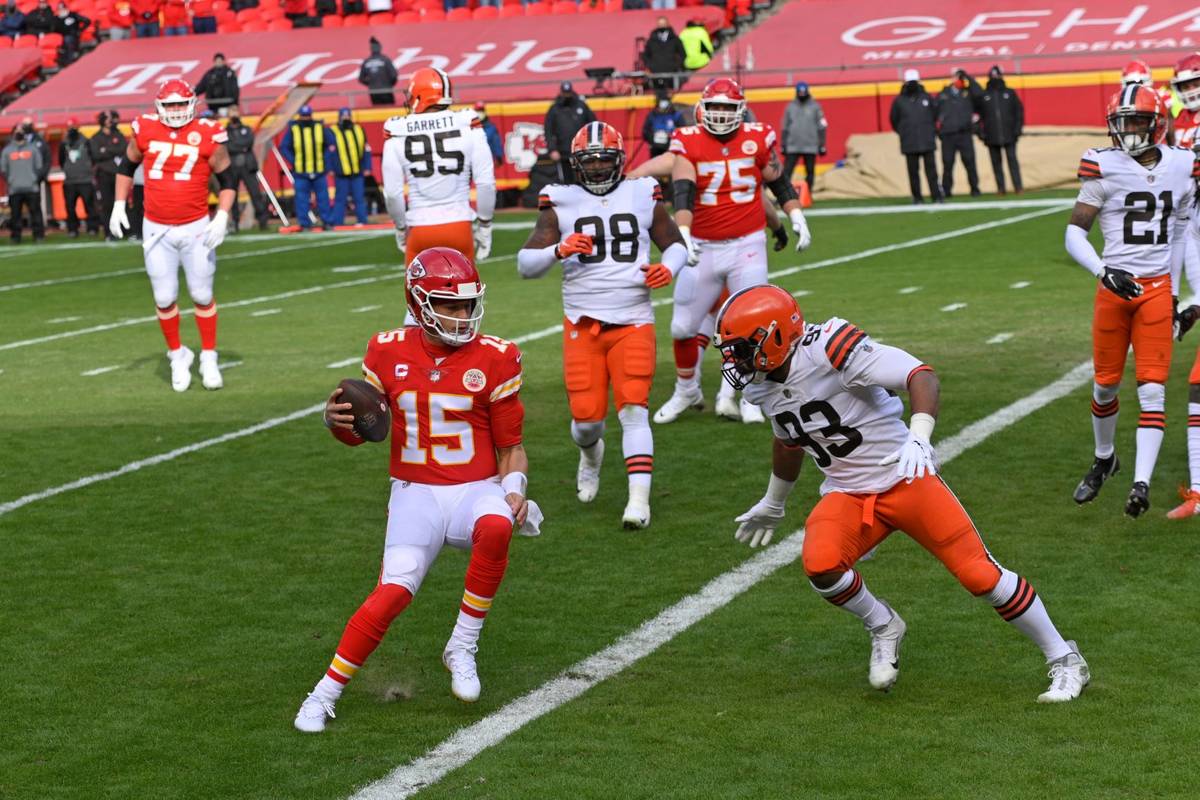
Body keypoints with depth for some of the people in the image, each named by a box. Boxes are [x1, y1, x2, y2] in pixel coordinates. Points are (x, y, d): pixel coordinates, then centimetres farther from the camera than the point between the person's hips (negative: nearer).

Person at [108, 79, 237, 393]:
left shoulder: (207, 135, -8)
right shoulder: (145, 131, -2)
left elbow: (227, 179, 1)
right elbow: (126, 167, 14)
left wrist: (222, 217, -10)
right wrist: (119, 206, 8)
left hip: (196, 228, -1)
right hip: (157, 230, 1)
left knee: (202, 295, 6)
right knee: (164, 298, 4)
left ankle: (209, 358, 21)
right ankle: (177, 355, 23)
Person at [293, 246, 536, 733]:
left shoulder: (494, 359, -3)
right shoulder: (389, 352, 1)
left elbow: (511, 446, 4)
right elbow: (359, 432, 10)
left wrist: (515, 488, -16)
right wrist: (336, 420, -13)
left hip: (475, 490, 0)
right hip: (415, 495, 0)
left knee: (496, 526, -36)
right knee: (394, 592, -21)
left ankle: (463, 647, -17)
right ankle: (325, 694, -4)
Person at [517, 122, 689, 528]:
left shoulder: (643, 197, 6)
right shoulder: (561, 204, 3)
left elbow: (676, 244, 18)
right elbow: (525, 265, 0)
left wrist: (669, 269, -4)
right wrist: (559, 250, -19)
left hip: (633, 323, 0)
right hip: (582, 324, 0)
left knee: (633, 409, -11)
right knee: (587, 416, -1)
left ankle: (639, 499, -12)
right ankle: (590, 453, 35)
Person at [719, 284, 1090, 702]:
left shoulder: (829, 348, -23)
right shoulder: (761, 386, 1)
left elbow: (921, 376, -27)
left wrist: (919, 436, -42)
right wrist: (772, 505, 35)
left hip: (906, 479, -5)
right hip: (847, 494, 5)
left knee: (980, 574, -9)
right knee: (820, 565, -24)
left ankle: (1064, 660, 9)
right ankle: (882, 627, 7)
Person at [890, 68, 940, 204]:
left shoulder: (927, 98, 6)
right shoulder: (899, 101, 3)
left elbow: (935, 114, 16)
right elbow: (894, 120, 11)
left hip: (927, 142, 0)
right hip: (909, 144, 0)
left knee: (931, 170, -2)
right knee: (913, 171, 2)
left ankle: (936, 196, -2)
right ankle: (917, 197, 8)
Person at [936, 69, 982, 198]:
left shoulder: (968, 93, 11)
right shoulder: (942, 95, 12)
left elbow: (979, 93, -9)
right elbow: (935, 113, 10)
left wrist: (967, 77, -7)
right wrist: (938, 130, -2)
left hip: (965, 134, 0)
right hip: (948, 135, 0)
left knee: (969, 162, -3)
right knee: (947, 164, 1)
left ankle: (974, 189, 3)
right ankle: (946, 190, 7)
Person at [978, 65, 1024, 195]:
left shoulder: (1010, 93, 8)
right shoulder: (983, 96, 8)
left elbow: (1019, 111, 7)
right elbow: (980, 114, 6)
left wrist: (1018, 128, -2)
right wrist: (981, 131, -3)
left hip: (1009, 135, -1)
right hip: (992, 137, 1)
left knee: (1012, 160, -5)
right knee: (996, 162, 3)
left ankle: (1017, 186, -6)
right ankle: (1001, 188, 6)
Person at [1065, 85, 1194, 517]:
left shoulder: (1180, 168, 3)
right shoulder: (1106, 169, -8)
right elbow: (1074, 233, -6)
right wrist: (1104, 271, -21)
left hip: (1157, 288, 1)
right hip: (1115, 287, -1)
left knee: (1152, 390, -8)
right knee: (1106, 384, 12)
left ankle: (1142, 483, -12)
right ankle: (1104, 459, 37)